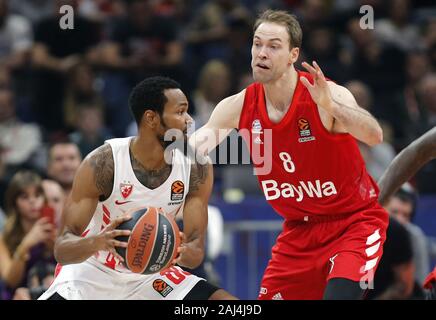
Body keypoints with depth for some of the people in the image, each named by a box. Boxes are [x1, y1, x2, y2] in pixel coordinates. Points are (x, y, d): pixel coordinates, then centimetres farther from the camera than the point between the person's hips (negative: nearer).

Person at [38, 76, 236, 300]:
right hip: (93, 273, -3)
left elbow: (196, 251, -12)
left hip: (151, 274, 4)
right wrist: (97, 242, -47)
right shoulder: (103, 163, -23)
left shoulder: (196, 169, -12)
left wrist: (182, 252, -37)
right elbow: (62, 249, -24)